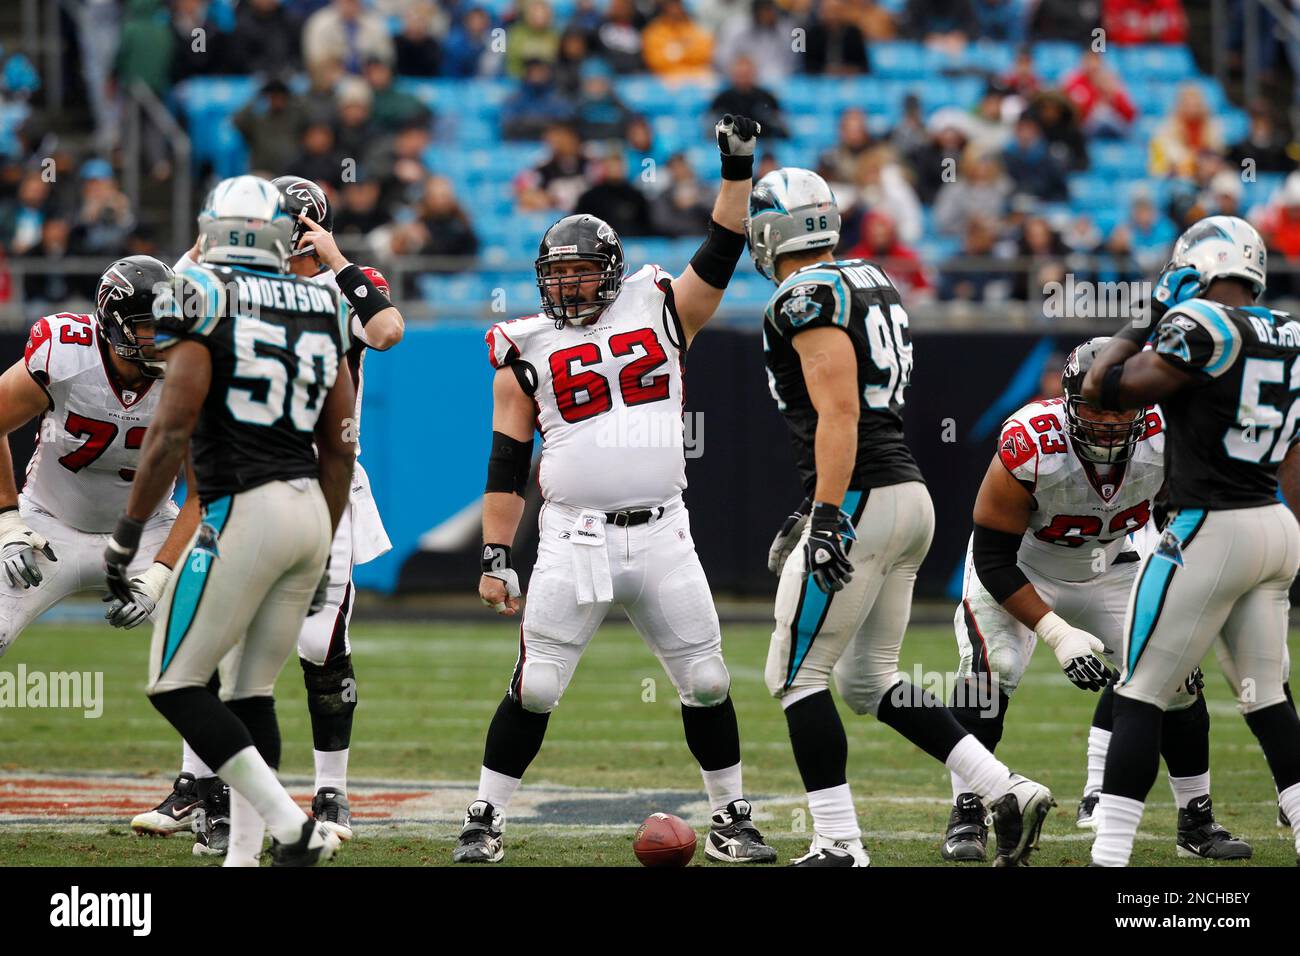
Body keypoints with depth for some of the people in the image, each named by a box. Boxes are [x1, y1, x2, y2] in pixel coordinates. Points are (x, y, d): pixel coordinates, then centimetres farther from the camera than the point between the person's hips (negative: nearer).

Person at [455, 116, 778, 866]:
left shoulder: (662, 312, 7)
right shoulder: (527, 352, 5)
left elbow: (722, 254, 0)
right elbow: (507, 467, 6)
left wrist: (739, 168, -10)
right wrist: (496, 558, 2)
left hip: (662, 536, 1)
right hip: (574, 541, -1)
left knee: (706, 683, 4)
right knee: (534, 690, -4)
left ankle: (732, 821, 17)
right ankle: (485, 823, 6)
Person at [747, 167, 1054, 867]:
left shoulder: (807, 298, -11)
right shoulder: (869, 283, 18)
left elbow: (839, 413, -20)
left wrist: (826, 516, -23)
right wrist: (810, 510, 29)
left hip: (860, 503, -9)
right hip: (908, 494, 9)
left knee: (797, 675, 0)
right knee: (868, 679, 15)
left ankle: (838, 845, -2)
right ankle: (1007, 792, 7)